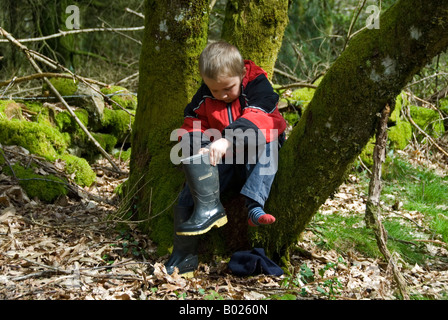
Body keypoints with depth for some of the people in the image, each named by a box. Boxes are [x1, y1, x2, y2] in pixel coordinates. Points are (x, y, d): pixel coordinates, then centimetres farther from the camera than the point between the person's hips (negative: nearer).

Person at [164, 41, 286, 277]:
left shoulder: (257, 85, -12)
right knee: (190, 192, -16)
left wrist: (227, 140, -46)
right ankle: (183, 256, -11)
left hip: (255, 157, -3)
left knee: (267, 146, -36)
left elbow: (256, 120, -28)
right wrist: (199, 147, -19)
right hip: (221, 161, 3)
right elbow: (192, 126, 6)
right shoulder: (203, 97, 4)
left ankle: (255, 207, -44)